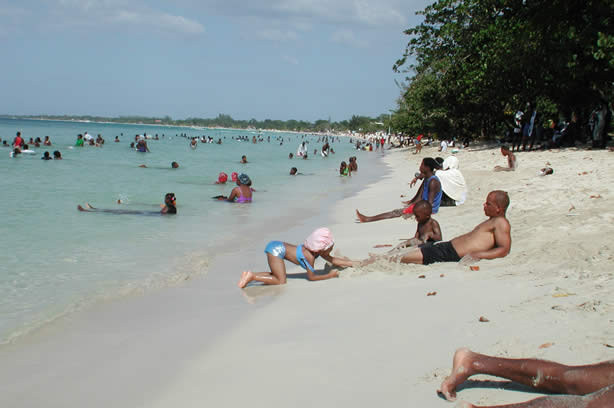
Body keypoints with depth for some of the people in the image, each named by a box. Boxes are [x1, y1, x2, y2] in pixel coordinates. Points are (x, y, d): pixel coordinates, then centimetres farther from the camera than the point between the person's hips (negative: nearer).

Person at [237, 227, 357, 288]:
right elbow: (311, 277, -12)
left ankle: (249, 275, 10)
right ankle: (251, 276, -12)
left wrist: (351, 263, 14)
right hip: (276, 249, -9)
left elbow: (332, 260, 18)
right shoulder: (309, 256, -19)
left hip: (277, 246, 9)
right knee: (281, 281, -12)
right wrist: (330, 275, -5)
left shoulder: (319, 251, 5)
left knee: (277, 275, 18)